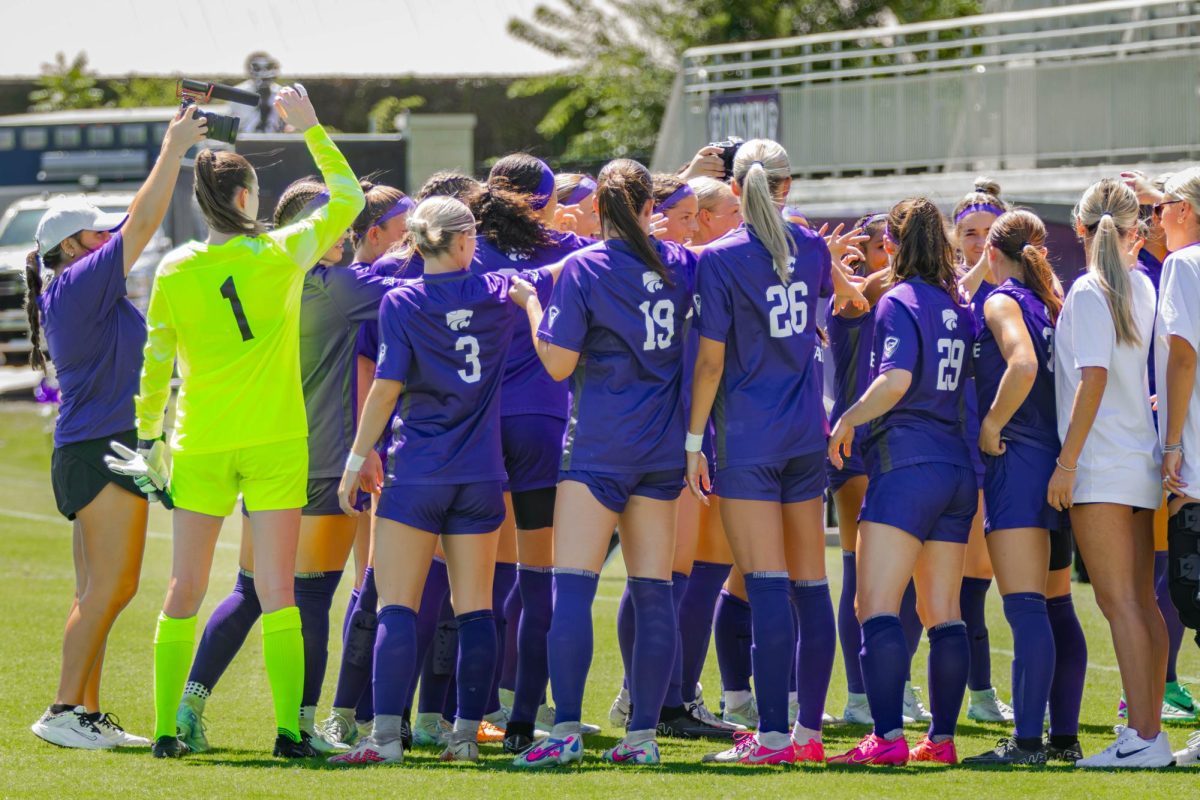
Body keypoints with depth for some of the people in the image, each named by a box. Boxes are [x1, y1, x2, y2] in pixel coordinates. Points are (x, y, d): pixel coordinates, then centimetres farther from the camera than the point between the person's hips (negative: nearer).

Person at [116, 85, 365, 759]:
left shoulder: (174, 273, -2)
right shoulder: (281, 255, -6)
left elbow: (155, 364, 2)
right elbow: (349, 197, 7)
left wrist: (150, 438, 14)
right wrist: (311, 127, 13)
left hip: (199, 446, 1)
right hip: (275, 442, -1)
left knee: (185, 593, 7)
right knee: (277, 593, -1)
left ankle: (167, 728, 6)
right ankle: (290, 729, -8)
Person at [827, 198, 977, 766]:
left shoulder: (899, 302, -7)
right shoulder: (958, 307, 13)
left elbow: (896, 379, -19)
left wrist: (849, 420, -8)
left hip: (905, 464, -7)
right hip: (958, 470, 7)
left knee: (877, 608, -10)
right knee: (943, 613, 10)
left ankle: (887, 736, -21)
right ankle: (942, 737, 11)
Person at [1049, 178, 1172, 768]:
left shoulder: (1088, 291, -10)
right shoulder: (1139, 287, 10)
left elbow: (1093, 378, -18)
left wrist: (1066, 462, -18)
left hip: (1102, 466, -8)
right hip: (1140, 463, 8)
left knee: (1119, 601, -9)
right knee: (1141, 602, 11)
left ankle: (1144, 737, -14)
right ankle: (1148, 728, 13)